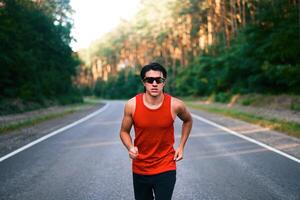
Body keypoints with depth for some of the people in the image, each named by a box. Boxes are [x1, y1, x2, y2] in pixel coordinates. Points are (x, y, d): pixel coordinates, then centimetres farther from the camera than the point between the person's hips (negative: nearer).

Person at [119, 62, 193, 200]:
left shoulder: (175, 105, -14)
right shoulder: (132, 105, -13)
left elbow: (188, 121, 9)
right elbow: (124, 132, 2)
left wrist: (181, 146, 3)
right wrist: (130, 147, -18)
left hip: (165, 169, -2)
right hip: (139, 169, 2)